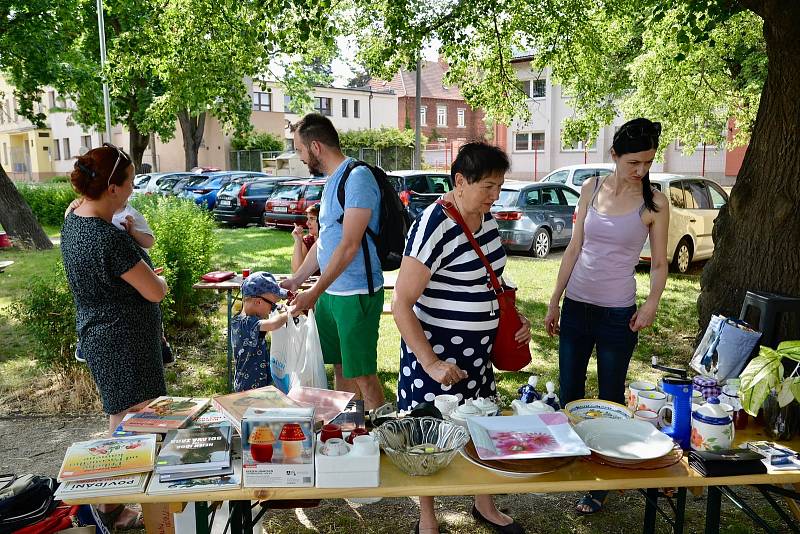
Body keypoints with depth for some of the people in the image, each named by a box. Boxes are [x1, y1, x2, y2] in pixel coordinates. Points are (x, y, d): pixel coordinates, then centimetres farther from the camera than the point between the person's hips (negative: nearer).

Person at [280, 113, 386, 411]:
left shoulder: (357, 177, -16)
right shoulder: (331, 181, 15)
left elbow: (349, 246, -21)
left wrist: (314, 292, -20)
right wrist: (296, 280, 18)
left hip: (357, 294, -9)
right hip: (330, 292, 9)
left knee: (363, 374, -1)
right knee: (340, 367, 18)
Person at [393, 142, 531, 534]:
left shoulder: (485, 218, 2)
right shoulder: (433, 227, -23)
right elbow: (401, 304, -22)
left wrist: (515, 317, 4)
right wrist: (430, 364, -25)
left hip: (478, 350, 7)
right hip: (436, 354, -7)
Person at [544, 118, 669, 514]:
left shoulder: (654, 203, -6)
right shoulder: (591, 189, 1)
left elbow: (659, 264, -1)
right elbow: (574, 249, 5)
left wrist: (652, 303, -19)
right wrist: (554, 301, 5)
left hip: (618, 312, -3)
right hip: (576, 304, 3)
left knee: (610, 400, 8)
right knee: (569, 393, 14)